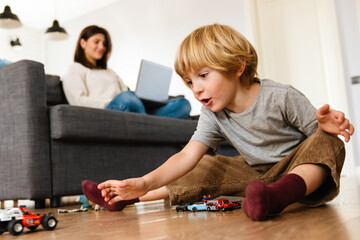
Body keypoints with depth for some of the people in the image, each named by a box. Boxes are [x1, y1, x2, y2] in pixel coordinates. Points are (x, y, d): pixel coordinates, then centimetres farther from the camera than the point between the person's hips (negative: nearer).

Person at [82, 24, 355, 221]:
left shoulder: (281, 97, -20)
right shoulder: (214, 116, -7)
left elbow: (318, 128, -11)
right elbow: (187, 156, -17)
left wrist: (327, 124, -37)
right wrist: (145, 183, -31)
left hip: (298, 168, -4)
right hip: (255, 174, 4)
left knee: (326, 142, -32)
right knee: (205, 169, -4)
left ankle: (283, 192, -61)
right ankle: (127, 197, 2)